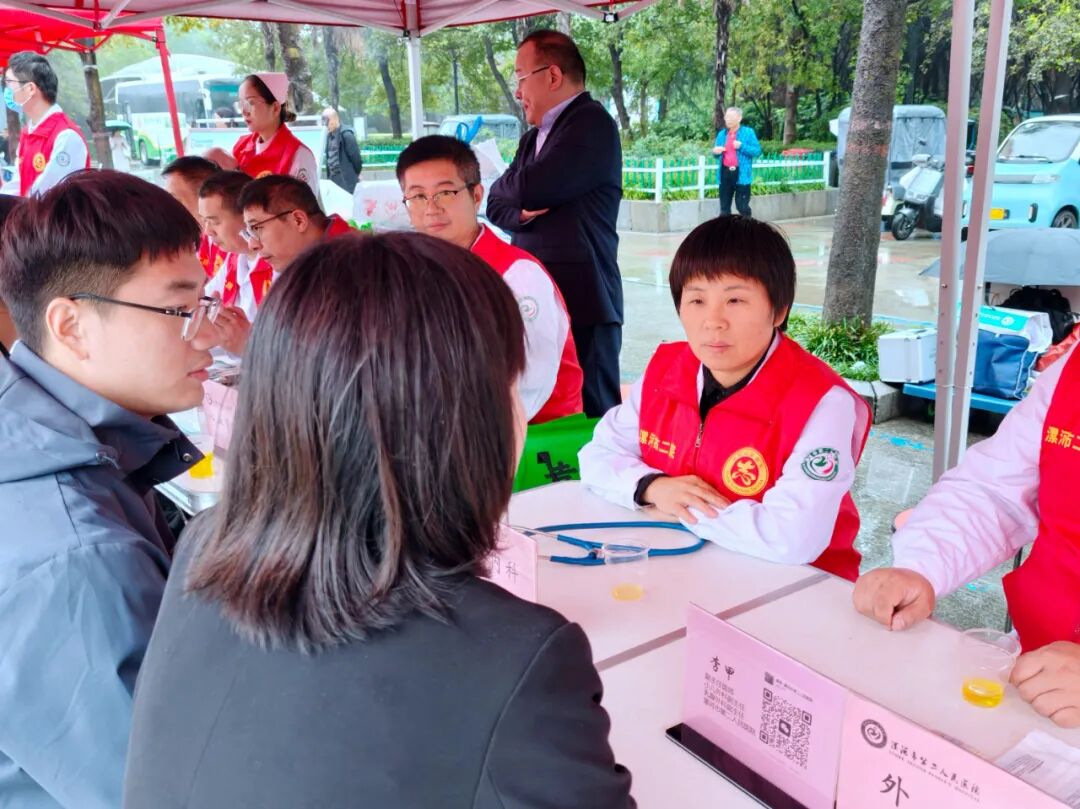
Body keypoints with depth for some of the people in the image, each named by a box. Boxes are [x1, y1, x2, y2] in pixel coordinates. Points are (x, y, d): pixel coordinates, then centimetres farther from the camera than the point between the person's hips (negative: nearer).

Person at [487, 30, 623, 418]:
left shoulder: (592, 124, -9)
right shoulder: (533, 138, 20)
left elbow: (531, 189, -19)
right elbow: (496, 206, 16)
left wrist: (502, 185, 4)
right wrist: (520, 213, -8)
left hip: (581, 301, -8)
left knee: (589, 414, -4)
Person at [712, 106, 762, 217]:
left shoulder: (748, 132, -1)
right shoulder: (721, 134, 13)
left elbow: (757, 151, -5)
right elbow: (716, 151, 22)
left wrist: (742, 146, -18)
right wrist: (715, 151, -2)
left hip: (741, 174, -4)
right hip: (725, 172, 4)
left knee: (742, 206, -1)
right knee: (724, 207, 8)